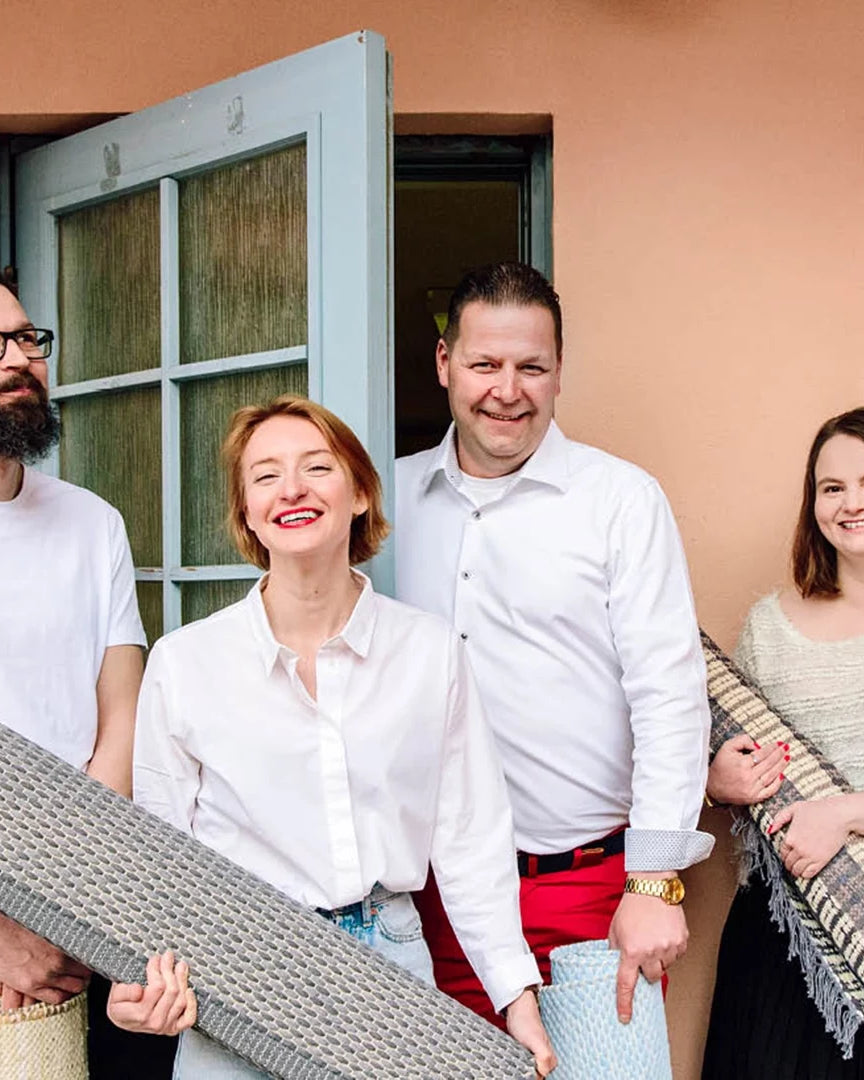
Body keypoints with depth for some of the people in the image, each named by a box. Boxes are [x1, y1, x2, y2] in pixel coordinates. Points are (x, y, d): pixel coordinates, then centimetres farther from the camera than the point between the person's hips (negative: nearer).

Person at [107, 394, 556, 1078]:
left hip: (391, 965, 1)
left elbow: (471, 838, 2)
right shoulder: (183, 662, -5)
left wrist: (517, 997, -1)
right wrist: (152, 975, -14)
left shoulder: (432, 650, -2)